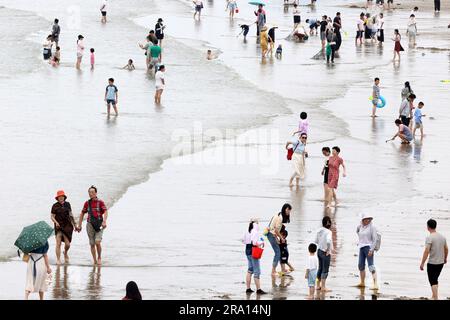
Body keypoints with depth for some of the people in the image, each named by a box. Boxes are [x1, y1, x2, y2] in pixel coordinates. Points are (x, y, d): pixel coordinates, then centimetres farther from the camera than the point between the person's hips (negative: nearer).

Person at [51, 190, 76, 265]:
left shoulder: (67, 204, 7)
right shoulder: (55, 206, -1)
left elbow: (71, 215, 17)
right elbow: (52, 216, -1)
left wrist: (74, 224, 19)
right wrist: (56, 222, -19)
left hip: (67, 226, 2)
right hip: (58, 226, -2)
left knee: (67, 244, -1)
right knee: (58, 243, -7)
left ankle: (65, 253, 32)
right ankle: (58, 260, 1)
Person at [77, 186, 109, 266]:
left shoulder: (100, 202, -4)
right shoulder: (87, 203, 6)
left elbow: (105, 212, -14)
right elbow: (82, 214, 16)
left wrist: (104, 221, -31)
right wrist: (79, 225, 13)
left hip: (99, 225, -3)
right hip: (90, 224, 3)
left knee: (97, 242, -15)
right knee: (92, 244, 4)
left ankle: (99, 258, 7)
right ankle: (95, 261, 13)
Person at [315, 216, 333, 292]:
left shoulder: (319, 231, 2)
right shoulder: (328, 232, -19)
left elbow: (316, 241, 9)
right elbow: (328, 241, -34)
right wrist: (328, 250, -21)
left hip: (319, 251, 7)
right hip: (326, 253, -7)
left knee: (320, 268, 19)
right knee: (325, 270, 2)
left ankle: (318, 285, 27)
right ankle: (323, 287, 5)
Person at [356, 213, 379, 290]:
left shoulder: (371, 227, -9)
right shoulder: (361, 226, 10)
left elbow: (375, 239, -14)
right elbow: (357, 231, 35)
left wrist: (371, 249, -20)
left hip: (369, 247, -8)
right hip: (361, 247, 8)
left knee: (371, 265, -15)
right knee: (361, 265, 14)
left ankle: (375, 284, -22)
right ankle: (362, 283, 30)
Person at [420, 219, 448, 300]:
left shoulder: (429, 238, -17)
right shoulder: (442, 237, 4)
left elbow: (426, 251, -22)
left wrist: (422, 263, -16)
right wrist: (445, 258, 31)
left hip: (432, 263, -7)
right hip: (441, 263, 7)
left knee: (433, 282, -1)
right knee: (435, 280, 23)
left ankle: (436, 298, -8)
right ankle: (434, 296, 33)